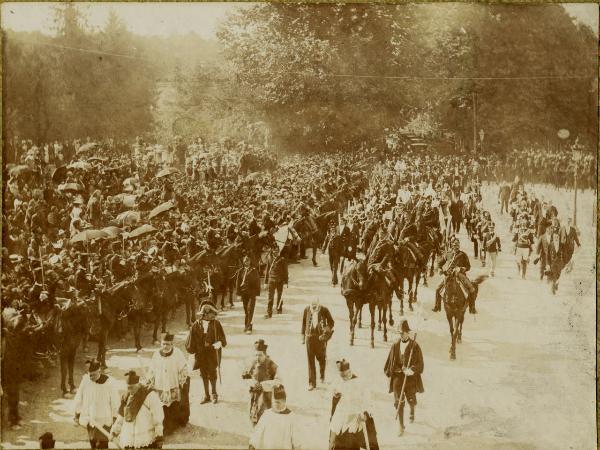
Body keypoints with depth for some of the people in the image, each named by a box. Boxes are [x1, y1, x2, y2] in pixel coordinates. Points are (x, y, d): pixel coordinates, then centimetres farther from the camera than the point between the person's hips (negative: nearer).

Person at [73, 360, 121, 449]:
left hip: (103, 421, -4)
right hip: (89, 418, 4)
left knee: (102, 445, -3)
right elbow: (79, 398, 1)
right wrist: (77, 416, 7)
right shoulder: (85, 380, -12)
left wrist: (115, 420, -2)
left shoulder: (109, 382, -19)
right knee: (92, 442, 20)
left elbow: (115, 402, -9)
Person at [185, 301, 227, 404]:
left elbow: (222, 337, -3)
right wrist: (191, 348, 3)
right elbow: (192, 338, 6)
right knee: (204, 374, 10)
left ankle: (214, 394, 21)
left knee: (212, 373, 0)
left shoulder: (216, 324, -6)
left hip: (212, 351, -3)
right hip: (201, 352, 3)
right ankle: (206, 396, 22)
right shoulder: (197, 324, -2)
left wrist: (220, 343, -20)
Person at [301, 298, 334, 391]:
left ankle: (322, 376, 41)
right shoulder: (307, 310, -3)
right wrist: (303, 336, 10)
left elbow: (331, 322, -1)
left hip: (320, 337, -1)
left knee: (321, 358, 12)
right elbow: (304, 322, 10)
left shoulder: (324, 310, -9)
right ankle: (311, 383, 6)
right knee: (310, 360, 1)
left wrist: (326, 334, -11)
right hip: (309, 337, 1)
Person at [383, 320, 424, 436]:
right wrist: (388, 372, 13)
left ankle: (412, 412, 51)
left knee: (411, 399, 16)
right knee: (399, 402, -1)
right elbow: (390, 361, 10)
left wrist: (412, 370, -26)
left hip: (410, 377, -2)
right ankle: (401, 426, 7)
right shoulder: (395, 346, -1)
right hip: (397, 376, 2)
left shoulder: (414, 346, -10)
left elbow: (419, 363, -11)